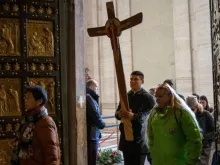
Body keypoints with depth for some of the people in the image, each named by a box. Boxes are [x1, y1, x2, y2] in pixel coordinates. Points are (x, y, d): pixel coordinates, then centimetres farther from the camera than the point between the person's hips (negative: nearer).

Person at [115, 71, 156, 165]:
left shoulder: (148, 98, -6)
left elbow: (150, 117, -18)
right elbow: (117, 113, 7)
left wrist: (133, 116, -35)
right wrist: (120, 114, -18)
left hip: (139, 140, -5)